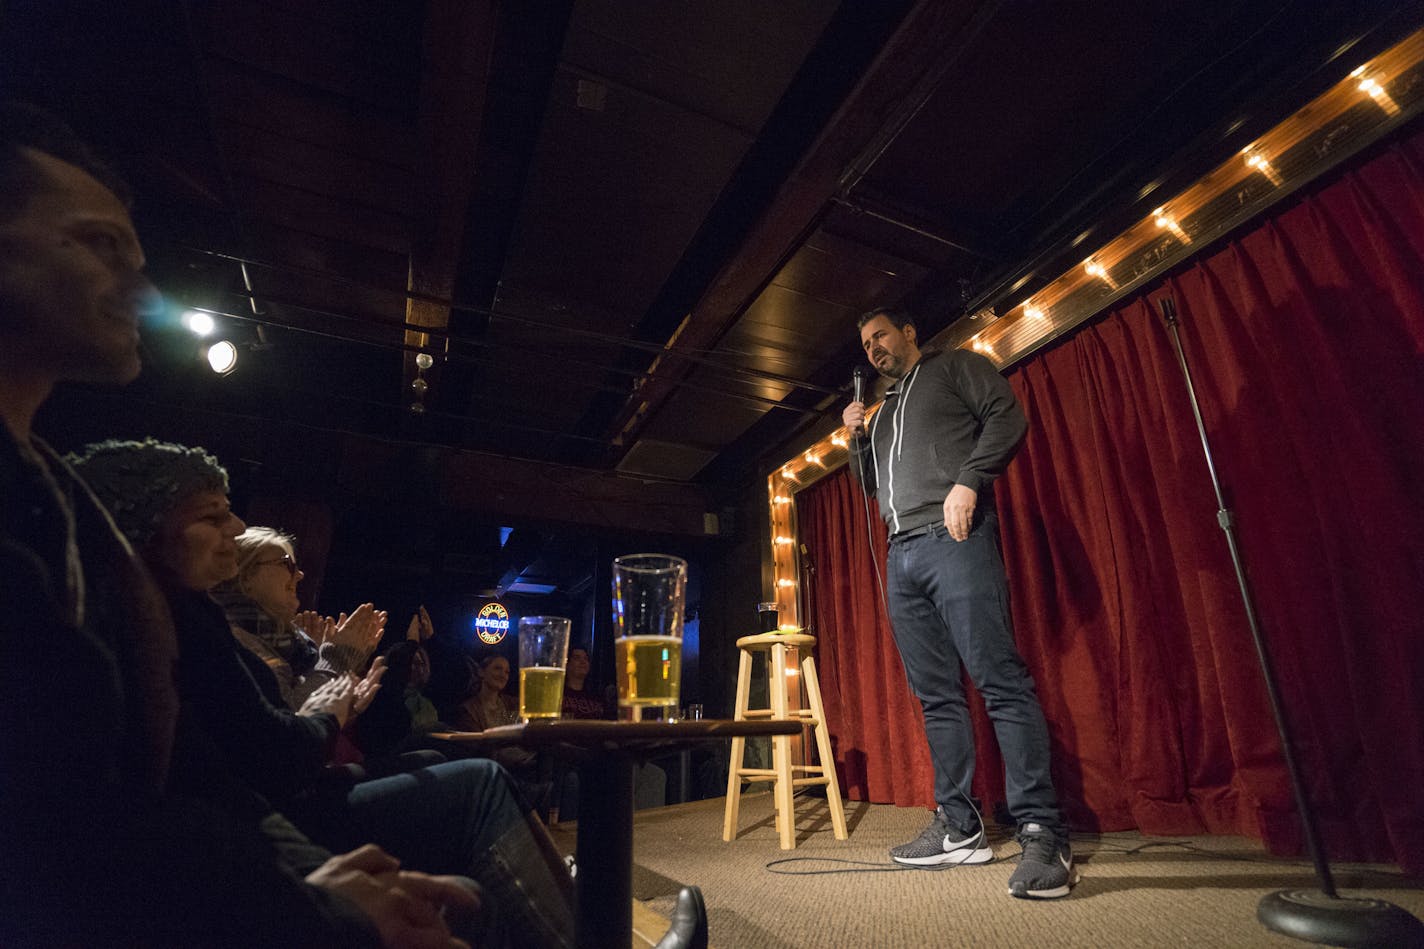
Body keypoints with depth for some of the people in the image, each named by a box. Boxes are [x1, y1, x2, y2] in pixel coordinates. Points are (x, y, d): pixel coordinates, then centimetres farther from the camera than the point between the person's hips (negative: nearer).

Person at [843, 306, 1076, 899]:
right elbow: (870, 482, 32)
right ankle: (959, 828, 11)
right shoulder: (884, 412, 30)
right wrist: (857, 437, 16)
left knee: (1000, 680, -13)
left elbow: (1007, 417, -3)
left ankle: (1042, 835, -8)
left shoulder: (955, 367, 13)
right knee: (936, 695, 5)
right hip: (902, 554, 7)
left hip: (955, 539, -7)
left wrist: (968, 481, -16)